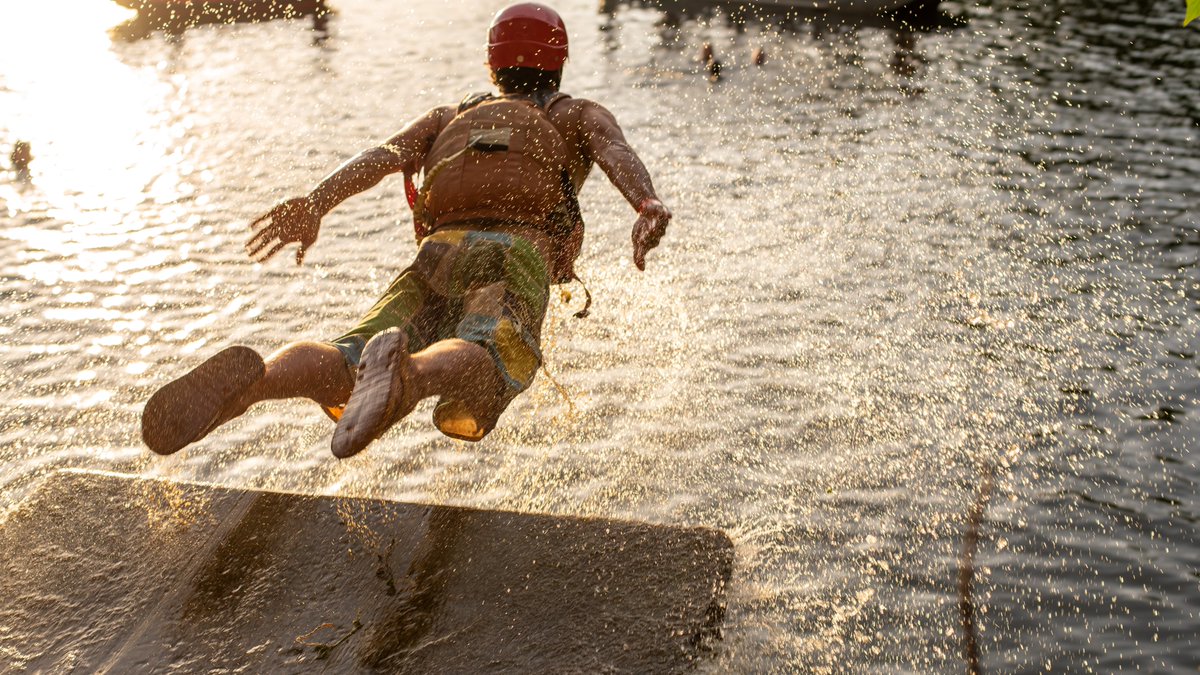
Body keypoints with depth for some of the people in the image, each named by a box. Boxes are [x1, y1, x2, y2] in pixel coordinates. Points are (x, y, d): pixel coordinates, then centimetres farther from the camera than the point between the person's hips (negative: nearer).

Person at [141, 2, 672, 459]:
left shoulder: (449, 117, 37)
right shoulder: (581, 115, 32)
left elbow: (384, 155, 15)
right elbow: (616, 151, 6)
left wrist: (315, 204, 0)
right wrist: (648, 205, -15)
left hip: (440, 254, 3)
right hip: (517, 257, -3)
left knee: (342, 373, -14)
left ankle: (249, 378, -45)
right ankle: (405, 374, -65)